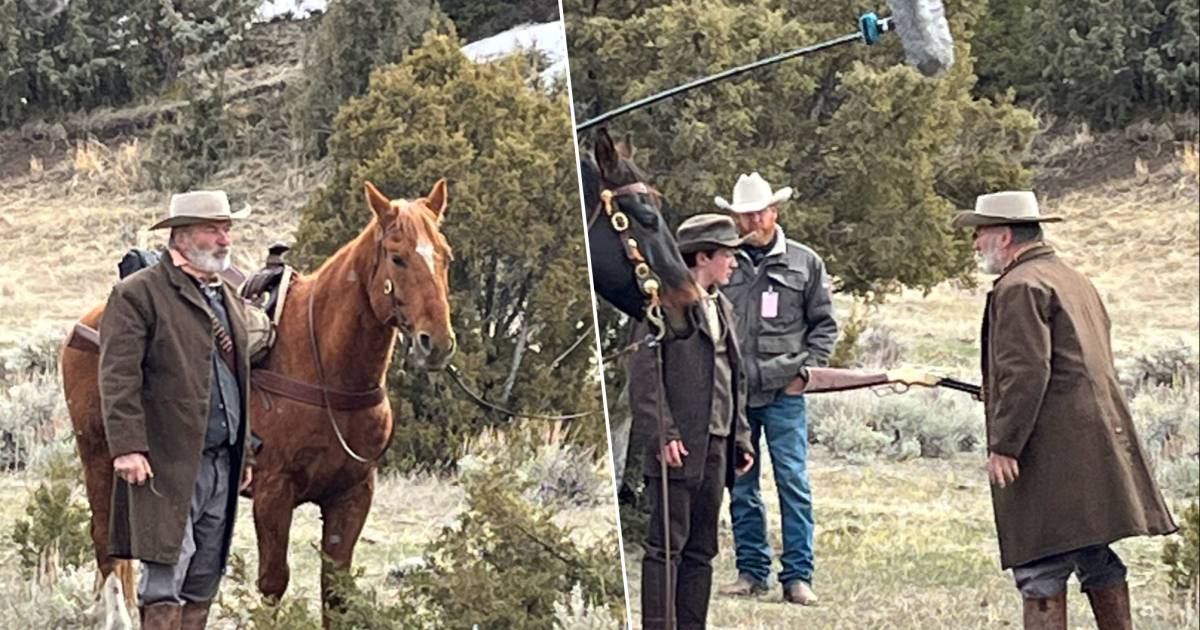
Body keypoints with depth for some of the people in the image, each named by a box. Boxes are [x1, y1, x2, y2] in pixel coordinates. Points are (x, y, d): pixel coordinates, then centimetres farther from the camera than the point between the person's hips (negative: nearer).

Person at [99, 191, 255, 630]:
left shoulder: (228, 298, 20)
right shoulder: (138, 295, -6)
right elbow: (118, 378, -13)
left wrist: (244, 454, 22)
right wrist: (127, 447, -22)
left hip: (222, 462, 8)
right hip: (167, 463, -8)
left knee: (203, 583, 9)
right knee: (166, 576, -10)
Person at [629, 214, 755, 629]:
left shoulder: (722, 307, 19)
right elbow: (643, 373, -12)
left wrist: (741, 438, 15)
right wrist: (662, 435, -19)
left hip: (714, 447, 8)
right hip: (677, 447, -8)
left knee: (701, 549, 9)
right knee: (667, 544, -8)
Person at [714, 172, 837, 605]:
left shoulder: (805, 263, 6)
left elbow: (824, 324, 10)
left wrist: (805, 371, -1)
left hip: (784, 393, -2)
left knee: (794, 483, -5)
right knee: (741, 488, 8)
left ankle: (798, 576, -2)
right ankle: (751, 571, 16)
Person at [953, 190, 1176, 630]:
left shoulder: (1020, 286, -10)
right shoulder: (1076, 281, 21)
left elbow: (1025, 373, -19)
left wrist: (1003, 446, -18)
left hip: (1051, 453, -10)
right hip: (1100, 443, 10)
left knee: (1041, 570, -8)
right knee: (1098, 562, 14)